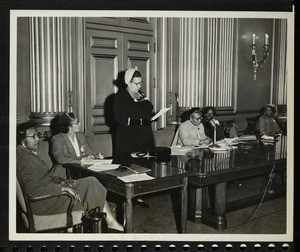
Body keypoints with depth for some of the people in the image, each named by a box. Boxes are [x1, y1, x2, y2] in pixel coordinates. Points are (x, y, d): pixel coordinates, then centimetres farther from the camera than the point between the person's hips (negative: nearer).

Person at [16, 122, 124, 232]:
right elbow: (33, 190, -25)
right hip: (42, 203, -10)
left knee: (91, 182, -1)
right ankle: (111, 222, 5)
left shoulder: (29, 153, 13)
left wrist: (61, 181, 3)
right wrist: (62, 188, -23)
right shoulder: (24, 158, -20)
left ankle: (111, 222, -2)